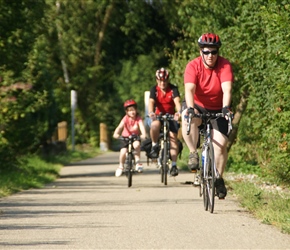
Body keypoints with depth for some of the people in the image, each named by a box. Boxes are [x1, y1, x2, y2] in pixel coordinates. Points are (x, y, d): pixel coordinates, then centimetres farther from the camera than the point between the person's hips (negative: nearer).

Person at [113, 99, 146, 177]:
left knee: (136, 144, -33)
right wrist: (116, 134, -51)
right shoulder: (126, 118, -18)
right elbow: (120, 126, -32)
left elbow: (141, 126, -32)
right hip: (126, 137, 0)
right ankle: (121, 166, 13)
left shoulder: (138, 118, -17)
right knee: (123, 152, -15)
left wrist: (143, 134, -52)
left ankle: (137, 161, -16)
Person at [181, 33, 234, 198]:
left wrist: (226, 108, -47)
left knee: (220, 144, -12)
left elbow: (227, 89, -31)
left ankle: (219, 179, 9)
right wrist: (190, 108, -49)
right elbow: (189, 89, -31)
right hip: (198, 106, -1)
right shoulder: (193, 66, -19)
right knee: (188, 119, -36)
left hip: (218, 109, 1)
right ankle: (193, 154, -20)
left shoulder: (225, 65, -18)